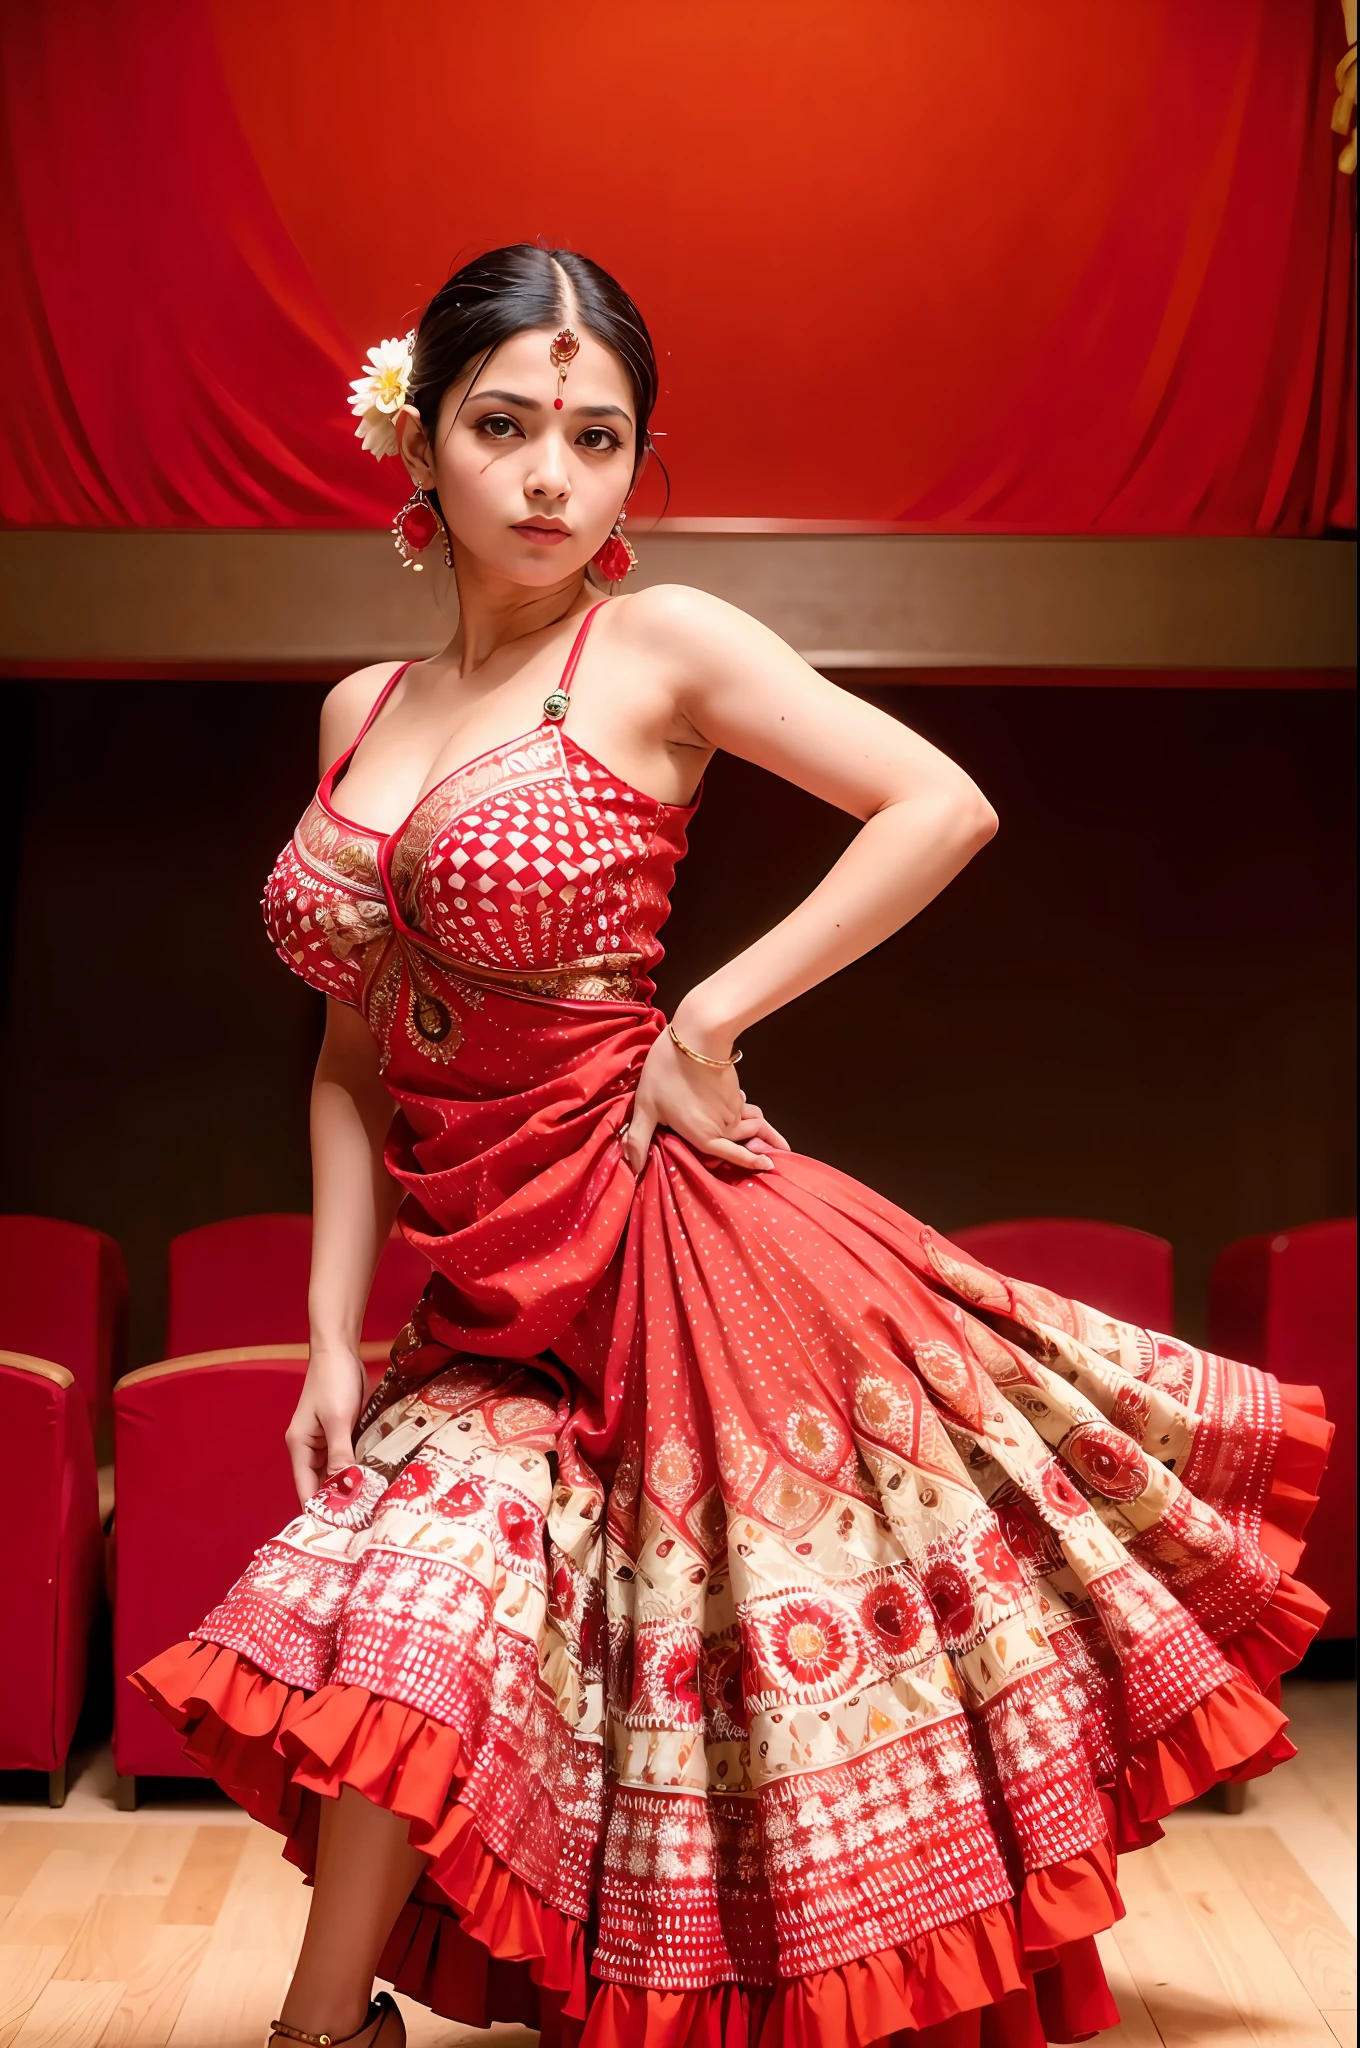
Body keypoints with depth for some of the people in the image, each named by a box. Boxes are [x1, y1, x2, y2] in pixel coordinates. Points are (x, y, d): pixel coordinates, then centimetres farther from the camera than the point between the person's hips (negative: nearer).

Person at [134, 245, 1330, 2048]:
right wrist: (332, 1335, 7)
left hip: (656, 1239, -5)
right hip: (485, 1289, 5)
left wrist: (711, 1017, -13)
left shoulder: (660, 648, -5)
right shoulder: (361, 712, 10)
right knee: (397, 1613, -2)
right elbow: (354, 1057, 12)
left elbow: (944, 808, -10)